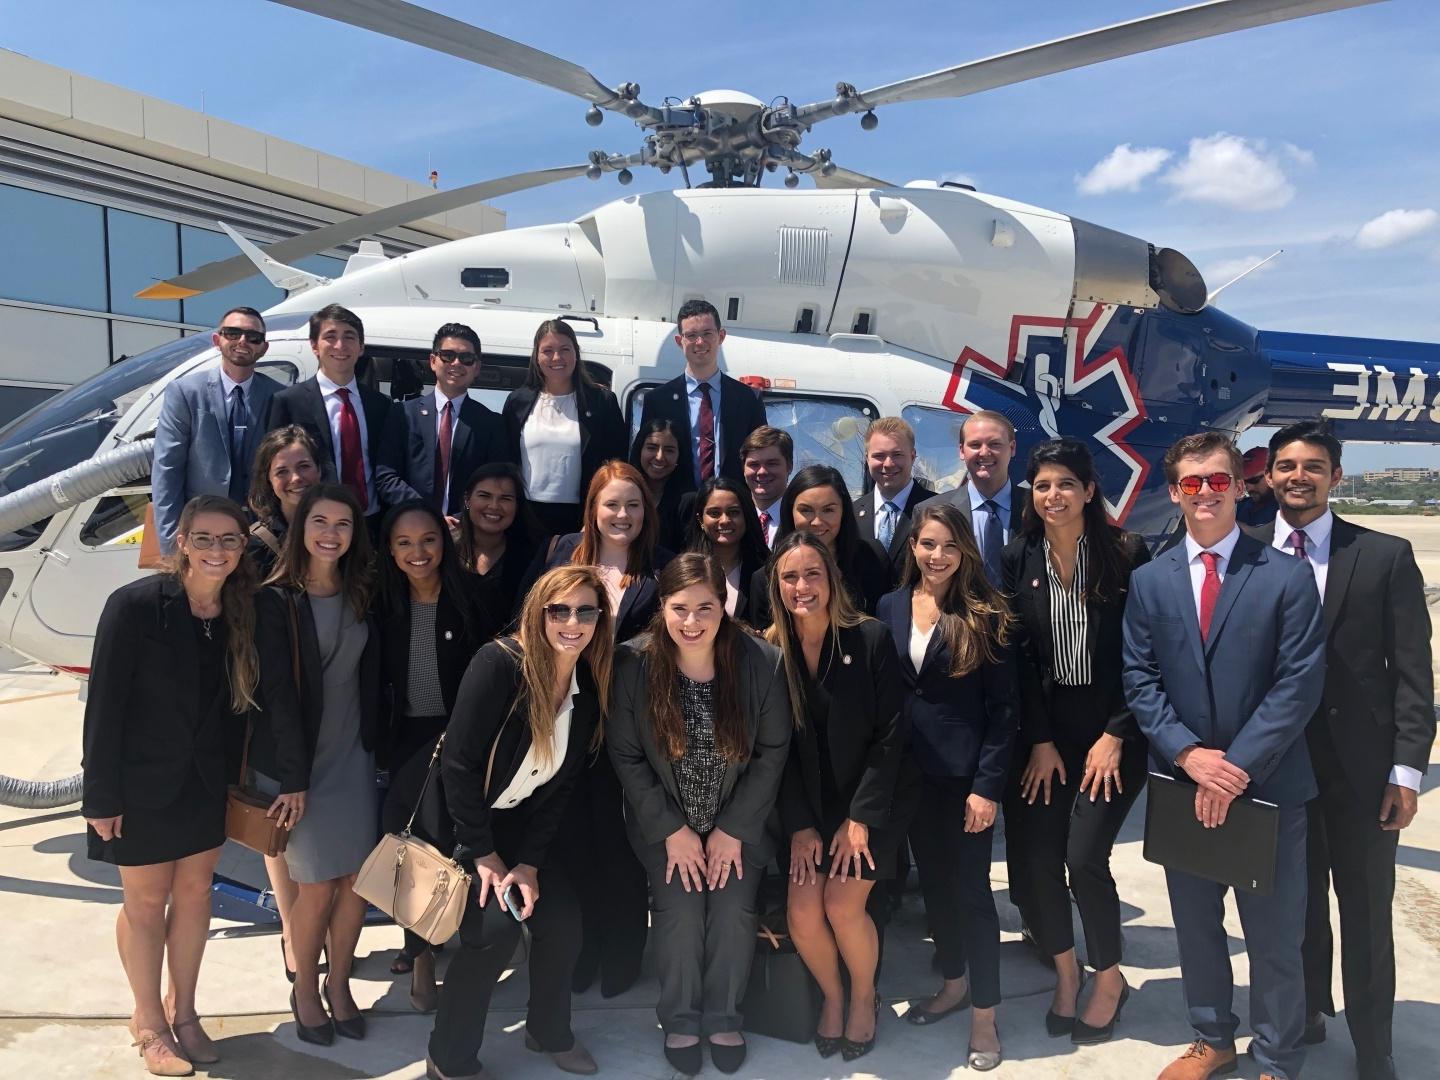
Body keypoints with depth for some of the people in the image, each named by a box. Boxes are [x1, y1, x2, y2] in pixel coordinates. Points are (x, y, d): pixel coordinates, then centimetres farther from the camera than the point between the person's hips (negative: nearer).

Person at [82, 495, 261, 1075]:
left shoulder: (242, 613, -4)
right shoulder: (135, 605, -19)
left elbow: (240, 701, 3)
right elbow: (104, 703, -16)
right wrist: (101, 795, -15)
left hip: (206, 783, 4)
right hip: (142, 783, -4)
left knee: (194, 892, 15)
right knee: (146, 900, 11)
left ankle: (183, 1011, 34)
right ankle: (149, 1022, 30)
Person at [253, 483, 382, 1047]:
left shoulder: (362, 597, 4)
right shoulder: (276, 601, -10)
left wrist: (376, 746, 4)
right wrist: (291, 776, -14)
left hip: (353, 758, 4)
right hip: (297, 761, -4)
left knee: (359, 878, 4)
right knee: (317, 885, 1)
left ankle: (339, 985, 25)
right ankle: (305, 992, 25)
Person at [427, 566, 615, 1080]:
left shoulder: (590, 687, -5)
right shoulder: (500, 663, -25)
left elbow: (560, 785, -2)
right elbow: (459, 764, -22)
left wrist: (529, 863, -9)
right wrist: (484, 854, -17)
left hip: (519, 823, 6)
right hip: (459, 816, -6)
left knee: (563, 920, -4)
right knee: (496, 925, -19)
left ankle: (549, 1032, 24)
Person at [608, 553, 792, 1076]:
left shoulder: (762, 662, -16)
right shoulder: (633, 665, -16)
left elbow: (772, 751, -8)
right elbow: (626, 756, -8)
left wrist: (733, 829, -10)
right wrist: (671, 830, -11)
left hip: (739, 822, 0)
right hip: (664, 823, 0)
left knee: (733, 910, -14)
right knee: (681, 908, -15)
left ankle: (722, 1016, 13)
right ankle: (679, 1019, 12)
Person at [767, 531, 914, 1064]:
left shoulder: (871, 639, -13)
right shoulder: (770, 651, -5)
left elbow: (889, 736, -12)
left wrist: (860, 819, -14)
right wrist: (799, 825, -8)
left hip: (870, 801, -2)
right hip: (807, 805, 3)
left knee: (842, 904, -15)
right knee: (802, 911, -10)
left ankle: (864, 995, 17)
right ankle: (832, 996, 21)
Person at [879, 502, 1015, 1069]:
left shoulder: (985, 615, -8)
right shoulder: (890, 607, 2)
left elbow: (1004, 706, -9)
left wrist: (988, 786, -14)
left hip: (965, 773, -4)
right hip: (910, 771, 4)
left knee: (971, 887, 3)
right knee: (933, 880, 16)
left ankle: (984, 1012, 18)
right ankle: (954, 981, 36)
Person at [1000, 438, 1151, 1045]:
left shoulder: (1126, 554, -8)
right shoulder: (1018, 559, 0)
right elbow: (1018, 656, 0)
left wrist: (1116, 736, -10)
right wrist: (1039, 741, -4)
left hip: (1112, 728, -3)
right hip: (1046, 727, 3)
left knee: (1085, 857, -10)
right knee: (1035, 857, -1)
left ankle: (1109, 978, 18)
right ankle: (1065, 971, 26)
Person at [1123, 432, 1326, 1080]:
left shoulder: (1287, 576, -6)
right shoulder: (1148, 581, 3)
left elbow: (1300, 684, -11)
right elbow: (1140, 680, 0)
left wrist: (1237, 766, -16)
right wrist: (1189, 755, -13)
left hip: (1269, 785, -3)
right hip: (1182, 782, 3)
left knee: (1274, 935, 9)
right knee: (1195, 924, 17)